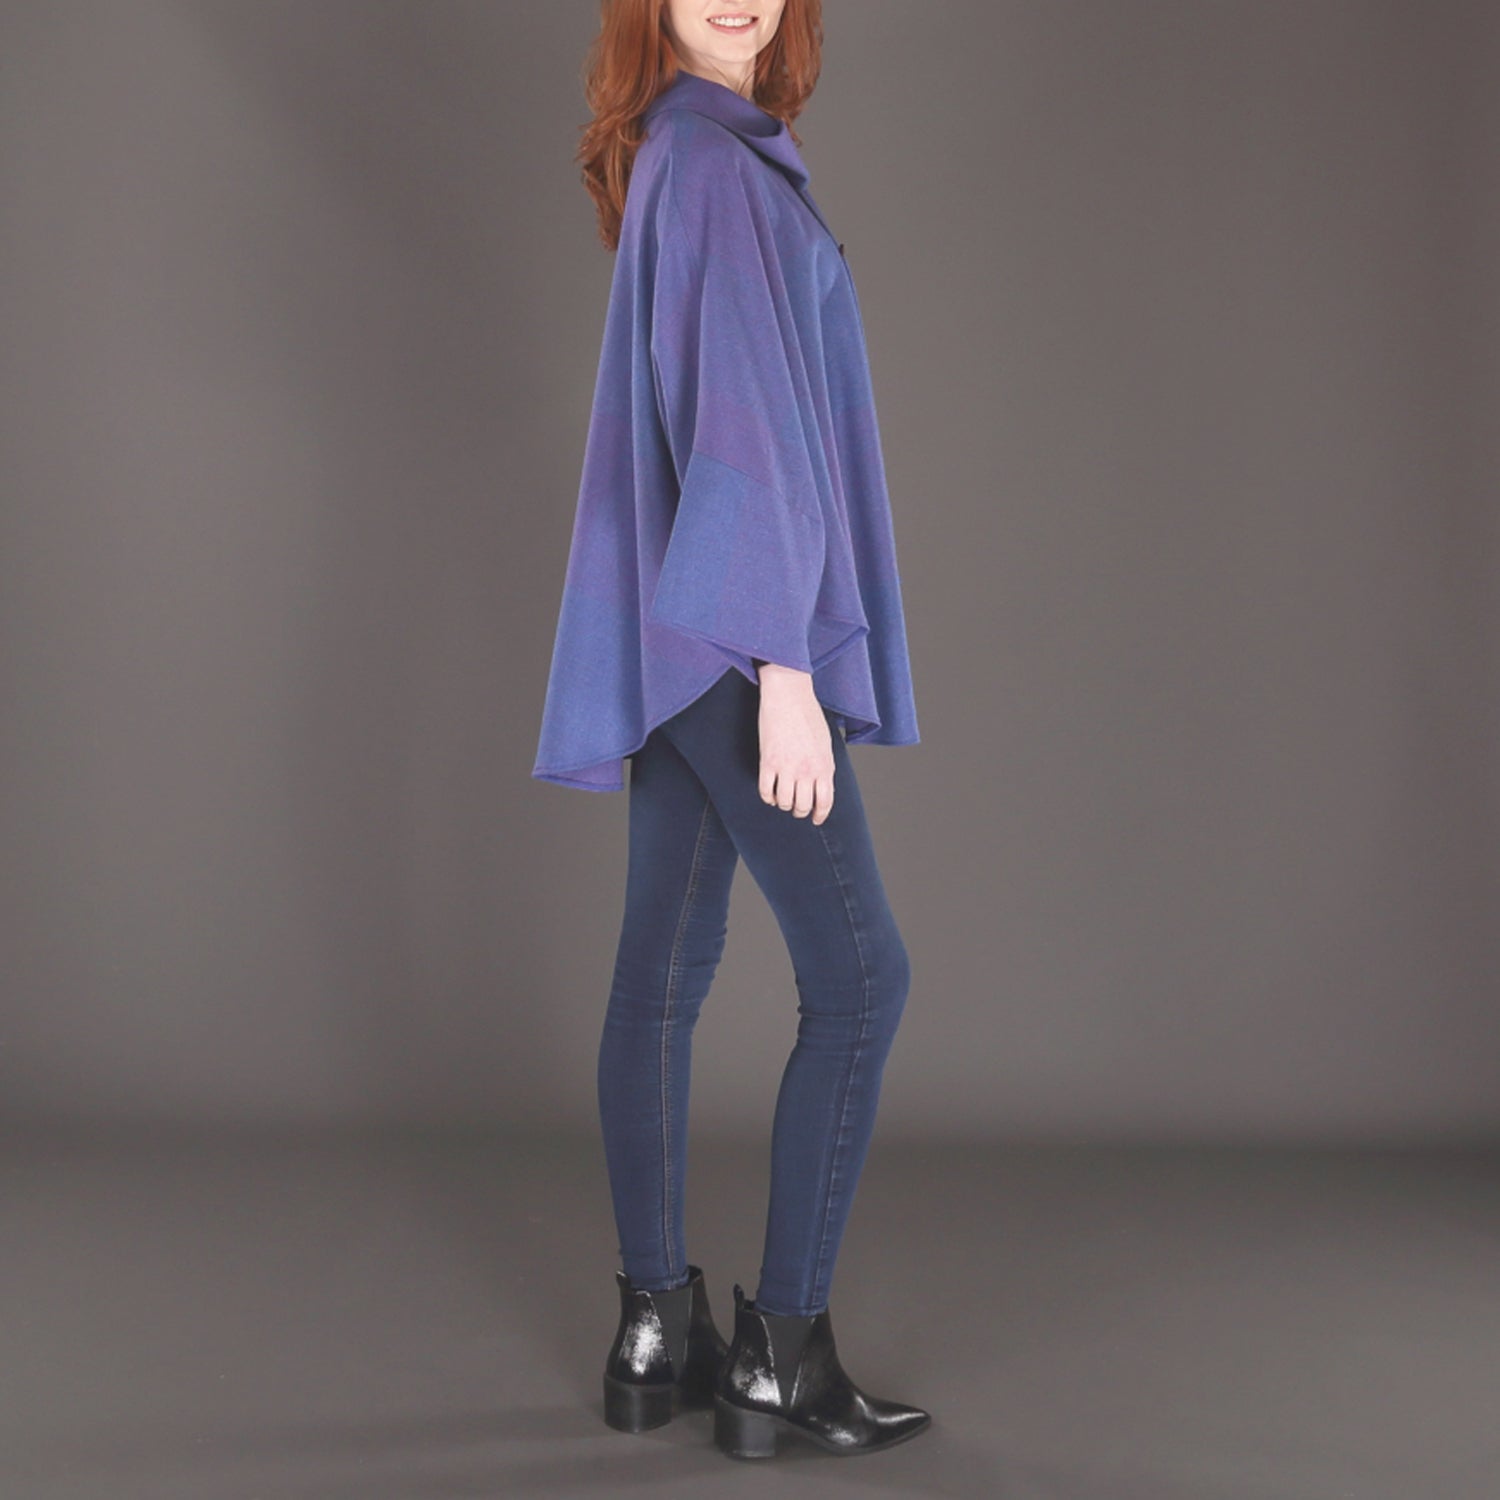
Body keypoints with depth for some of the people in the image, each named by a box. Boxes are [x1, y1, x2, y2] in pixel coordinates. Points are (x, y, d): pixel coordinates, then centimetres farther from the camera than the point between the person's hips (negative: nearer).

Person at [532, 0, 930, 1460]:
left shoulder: (682, 156, 18)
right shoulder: (713, 163, -11)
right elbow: (740, 417, -19)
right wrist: (783, 665, -22)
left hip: (687, 640, 9)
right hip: (736, 627, -9)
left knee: (663, 973, 8)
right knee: (858, 972, -4)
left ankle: (656, 1334, 17)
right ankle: (781, 1352, 3)